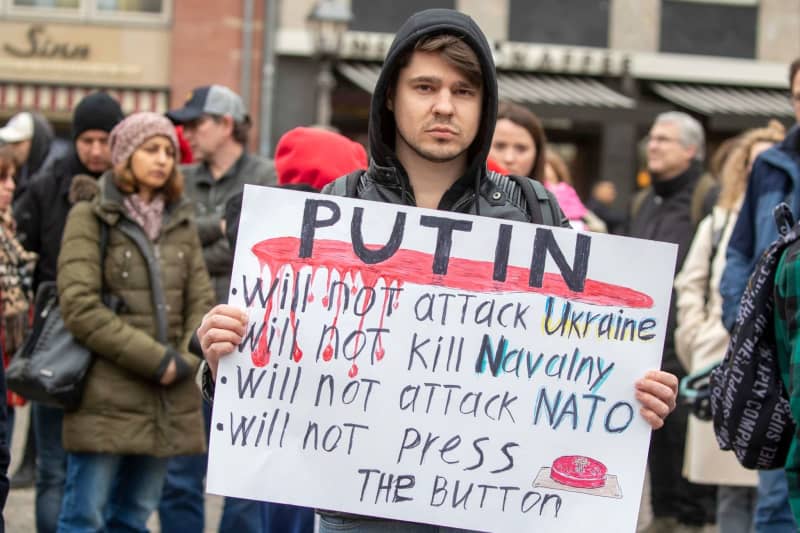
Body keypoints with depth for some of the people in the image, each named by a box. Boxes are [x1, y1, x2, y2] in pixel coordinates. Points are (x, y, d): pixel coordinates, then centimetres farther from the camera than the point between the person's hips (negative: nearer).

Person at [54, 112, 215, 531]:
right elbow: (80, 308, -12)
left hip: (168, 404, 5)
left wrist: (186, 361, -7)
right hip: (105, 400, -5)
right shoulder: (90, 217, -2)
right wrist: (155, 359, -14)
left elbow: (201, 301, 12)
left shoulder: (181, 223, 16)